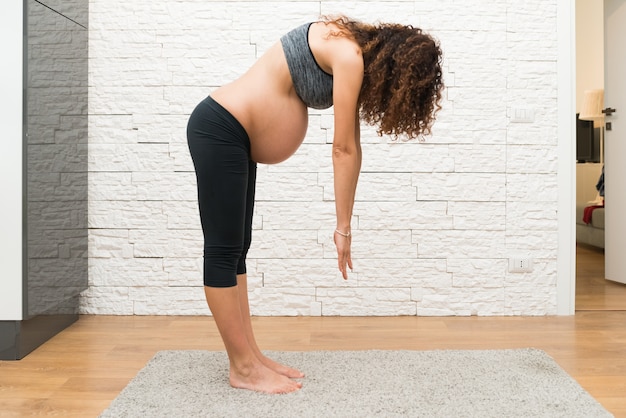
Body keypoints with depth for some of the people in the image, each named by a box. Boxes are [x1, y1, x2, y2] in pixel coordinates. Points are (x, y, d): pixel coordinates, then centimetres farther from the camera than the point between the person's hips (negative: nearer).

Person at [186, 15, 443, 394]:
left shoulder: (355, 61, 11)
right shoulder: (349, 55, -17)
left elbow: (352, 149, 8)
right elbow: (343, 150, -16)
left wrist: (344, 225, 8)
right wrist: (344, 226, -10)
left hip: (235, 136, 10)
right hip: (219, 130, -10)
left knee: (237, 250, 9)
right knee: (224, 252, -5)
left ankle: (250, 355, 17)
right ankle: (244, 368, 4)